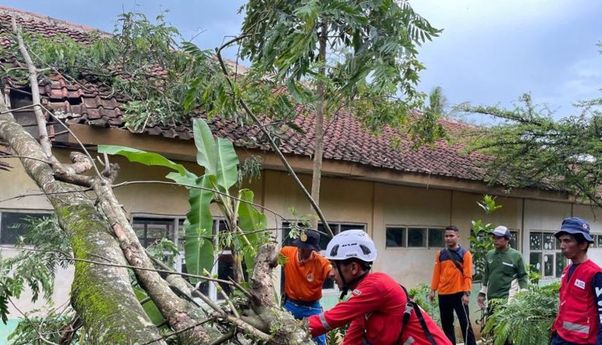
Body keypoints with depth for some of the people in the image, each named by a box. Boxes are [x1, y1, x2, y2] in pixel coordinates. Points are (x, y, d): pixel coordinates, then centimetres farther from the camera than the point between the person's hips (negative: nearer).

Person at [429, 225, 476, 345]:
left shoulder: (465, 254, -3)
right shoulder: (440, 254, 8)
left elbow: (468, 275, -7)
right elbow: (436, 273, 11)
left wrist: (466, 293, -13)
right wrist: (433, 290, 6)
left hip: (459, 294, -4)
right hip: (443, 294, 4)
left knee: (465, 323, -3)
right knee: (446, 324, 10)